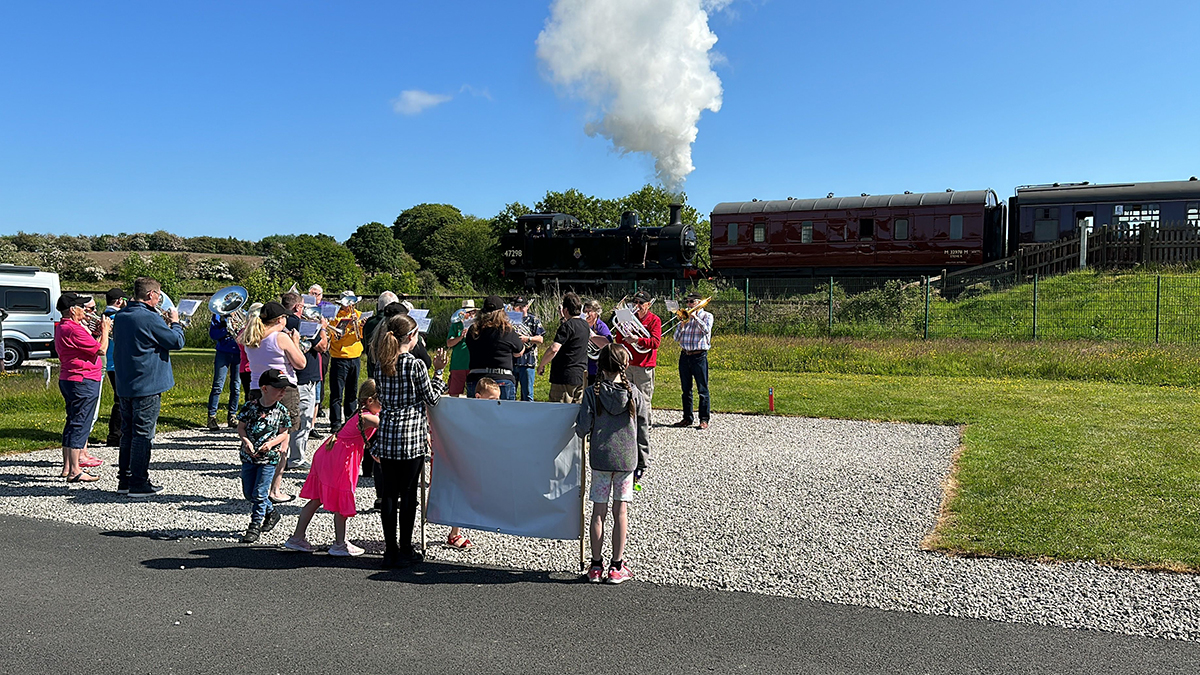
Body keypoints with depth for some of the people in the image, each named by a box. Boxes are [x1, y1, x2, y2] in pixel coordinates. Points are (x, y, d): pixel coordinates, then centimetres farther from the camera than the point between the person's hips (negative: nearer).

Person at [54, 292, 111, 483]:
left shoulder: (62, 327, 14)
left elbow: (89, 346, 20)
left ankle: (68, 466, 24)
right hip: (83, 381, -11)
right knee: (80, 425, -7)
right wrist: (105, 330, -4)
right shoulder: (74, 329, -19)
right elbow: (101, 349, -17)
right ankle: (74, 471, -4)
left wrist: (99, 332, 11)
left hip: (68, 380, 11)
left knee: (73, 424, 17)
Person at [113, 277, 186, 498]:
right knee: (143, 434, -2)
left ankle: (124, 480, 22)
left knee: (127, 433, 15)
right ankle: (138, 485, 1)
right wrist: (175, 323, 3)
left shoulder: (120, 316, 8)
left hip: (124, 385, 8)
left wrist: (165, 324, 14)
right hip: (147, 385, -8)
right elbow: (177, 341, -14)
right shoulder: (150, 318, -18)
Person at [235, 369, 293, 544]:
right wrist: (246, 441, -17)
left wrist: (272, 443, -16)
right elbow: (241, 427, 0)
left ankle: (255, 526, 12)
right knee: (248, 493, 11)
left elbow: (283, 433, 0)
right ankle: (271, 513, 33)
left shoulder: (281, 411, -6)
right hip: (249, 456, 3)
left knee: (259, 493, -3)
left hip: (269, 457, -2)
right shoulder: (250, 407, -6)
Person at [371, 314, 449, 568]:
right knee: (408, 493, 4)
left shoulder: (382, 364, 5)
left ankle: (390, 550, 15)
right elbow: (432, 399, -3)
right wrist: (438, 371, 4)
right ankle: (405, 551, 12)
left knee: (388, 493, 9)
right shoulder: (416, 365, -12)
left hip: (387, 432, 5)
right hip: (411, 433, -5)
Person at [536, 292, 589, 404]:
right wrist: (564, 319, 36)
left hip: (565, 377, -8)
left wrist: (541, 365, -11)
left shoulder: (567, 326, -14)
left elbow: (554, 349, -23)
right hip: (581, 376, 8)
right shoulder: (585, 325, 10)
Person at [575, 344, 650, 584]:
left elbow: (582, 428, -8)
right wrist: (642, 463, 9)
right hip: (627, 460, 0)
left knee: (598, 512, 7)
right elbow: (643, 432, 1)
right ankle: (617, 568, 13)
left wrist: (579, 429, 16)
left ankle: (596, 566, 15)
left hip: (600, 459, 0)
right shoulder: (635, 395, -3)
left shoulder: (592, 393, -6)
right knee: (621, 512, 6)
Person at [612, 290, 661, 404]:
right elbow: (619, 341, 10)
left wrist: (638, 340, -27)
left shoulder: (654, 320, -1)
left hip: (644, 366, -5)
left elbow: (655, 342, -14)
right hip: (627, 364, 5)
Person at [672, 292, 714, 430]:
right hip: (684, 355, 5)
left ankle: (704, 420, 1)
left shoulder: (707, 316, 3)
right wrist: (682, 323, -5)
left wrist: (694, 316, -14)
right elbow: (676, 338, 9)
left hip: (699, 356, -5)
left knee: (702, 390, -3)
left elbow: (706, 330, -19)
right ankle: (687, 418, 16)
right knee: (686, 389, 8)